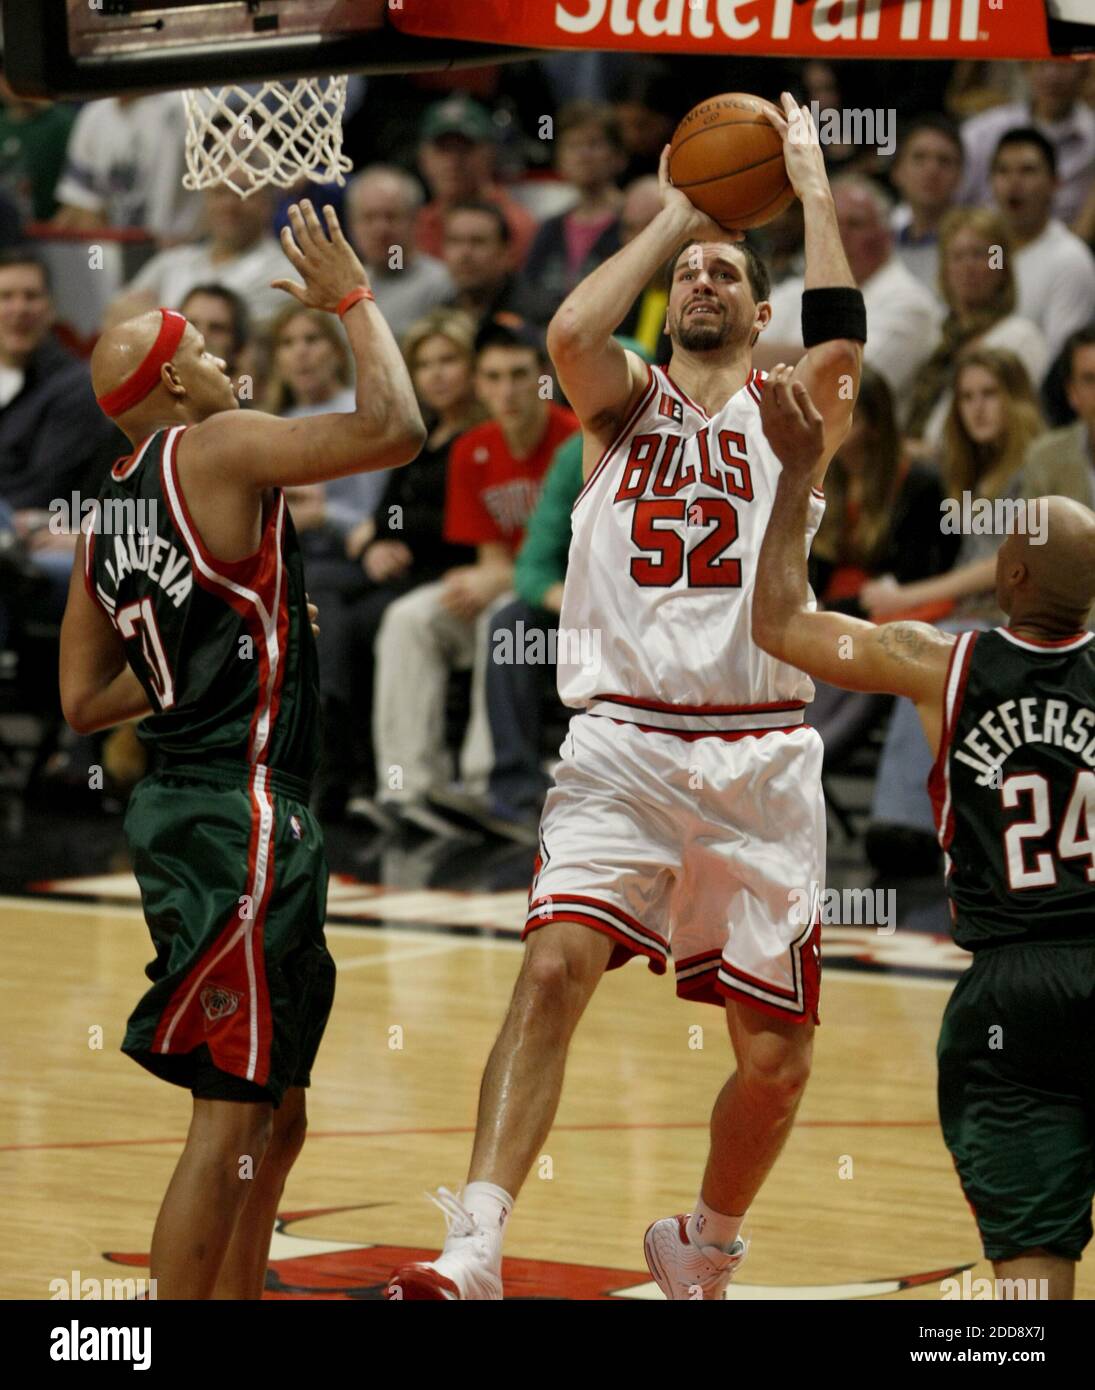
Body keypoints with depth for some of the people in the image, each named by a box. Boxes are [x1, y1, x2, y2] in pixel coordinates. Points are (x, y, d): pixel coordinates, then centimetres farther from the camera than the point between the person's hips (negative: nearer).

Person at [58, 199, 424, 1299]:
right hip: (241, 811, -9)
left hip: (181, 804, 9)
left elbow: (83, 701, 19)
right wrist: (351, 300, -1)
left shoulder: (107, 515, 15)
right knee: (228, 1120, -8)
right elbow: (393, 428, -15)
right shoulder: (217, 450, -8)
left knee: (275, 1118, 17)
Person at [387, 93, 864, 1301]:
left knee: (776, 1059, 3)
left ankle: (702, 1252, 29)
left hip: (760, 760, 1)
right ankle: (473, 1253, -27)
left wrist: (810, 182, -5)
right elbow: (569, 332, -10)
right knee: (555, 965, -23)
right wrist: (673, 216, 0)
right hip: (622, 745, -1)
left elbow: (840, 343, -13)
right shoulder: (626, 400, 13)